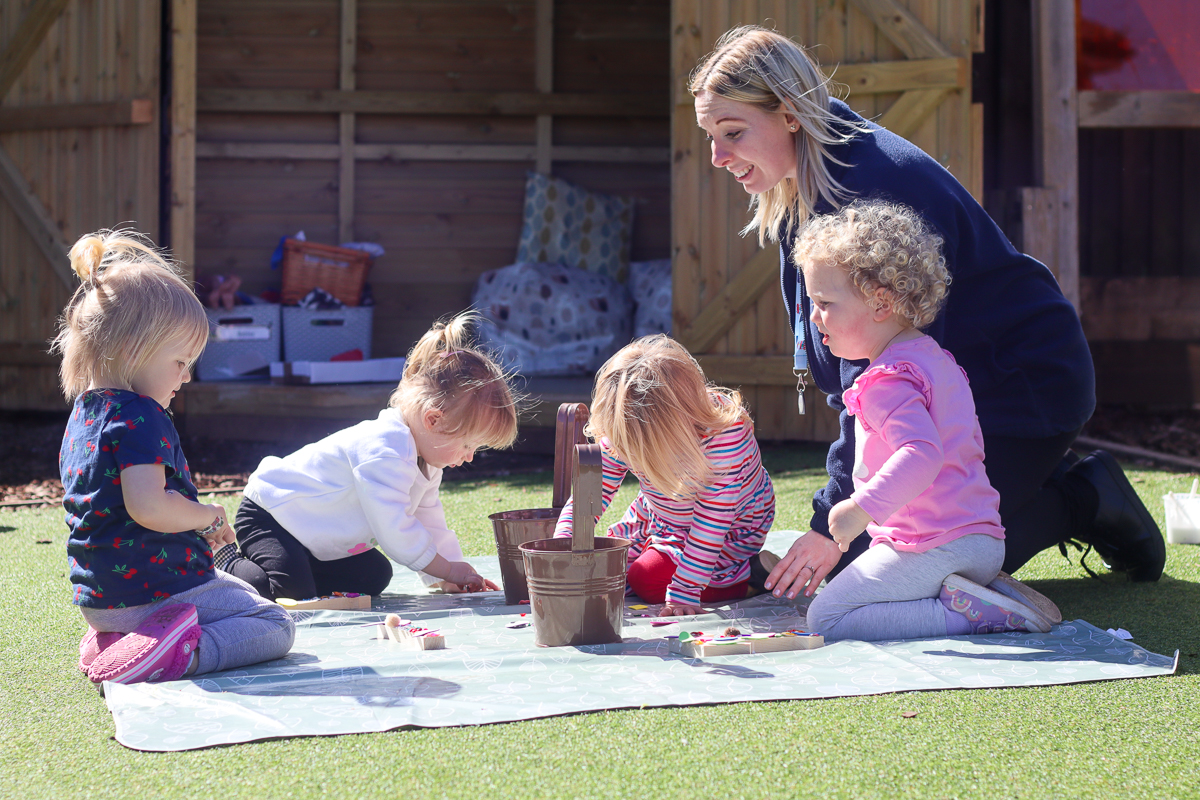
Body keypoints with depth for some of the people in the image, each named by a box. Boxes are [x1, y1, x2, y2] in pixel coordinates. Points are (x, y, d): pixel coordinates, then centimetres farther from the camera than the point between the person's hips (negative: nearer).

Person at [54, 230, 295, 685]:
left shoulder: (82, 414, 11)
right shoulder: (140, 418, -20)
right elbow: (147, 506, -32)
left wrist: (196, 528, 16)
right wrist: (208, 517, -14)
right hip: (156, 591, -9)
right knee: (275, 624, 2)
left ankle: (113, 640, 8)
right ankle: (187, 651, -23)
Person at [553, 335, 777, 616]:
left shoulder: (725, 431, -40)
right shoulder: (623, 432, -25)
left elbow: (712, 521, -36)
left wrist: (684, 593, -36)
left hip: (731, 527, -6)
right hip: (661, 521, 6)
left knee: (648, 581, -20)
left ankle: (754, 576, -7)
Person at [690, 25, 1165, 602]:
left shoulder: (877, 188, -28)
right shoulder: (802, 195, 2)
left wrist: (835, 520, -28)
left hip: (1022, 391, -9)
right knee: (848, 552, 3)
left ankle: (1083, 501, 2)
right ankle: (1043, 483, 16)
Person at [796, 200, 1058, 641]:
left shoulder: (887, 382, -14)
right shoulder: (938, 359, 18)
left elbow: (922, 453, -29)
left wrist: (862, 509, -32)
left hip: (932, 549, -10)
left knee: (825, 619, -7)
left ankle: (963, 614, -16)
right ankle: (992, 596, 6)